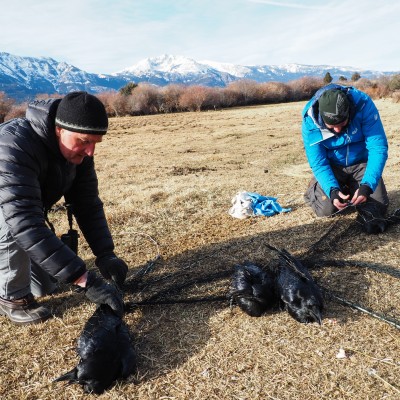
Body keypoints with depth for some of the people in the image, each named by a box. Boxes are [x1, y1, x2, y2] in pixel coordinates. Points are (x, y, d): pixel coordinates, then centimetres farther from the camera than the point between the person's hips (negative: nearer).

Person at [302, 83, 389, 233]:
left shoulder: (363, 104, -29)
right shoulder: (310, 122, -27)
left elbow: (378, 148, -27)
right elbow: (318, 163, -21)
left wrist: (367, 186, -38)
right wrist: (332, 190, -38)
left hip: (361, 163, 1)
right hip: (332, 167, -1)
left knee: (378, 207, -9)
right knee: (326, 209, -15)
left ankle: (351, 188, 22)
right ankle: (315, 188, 19)